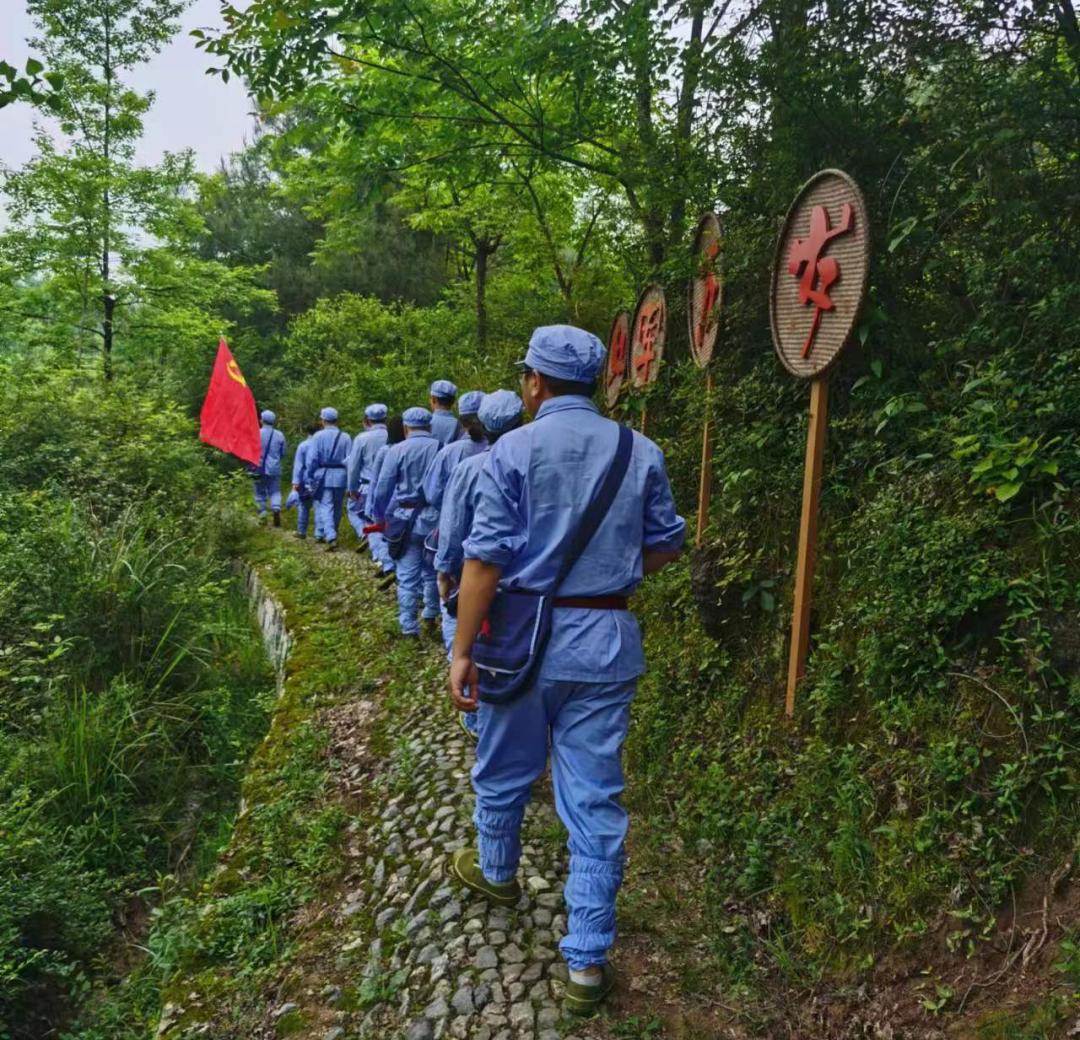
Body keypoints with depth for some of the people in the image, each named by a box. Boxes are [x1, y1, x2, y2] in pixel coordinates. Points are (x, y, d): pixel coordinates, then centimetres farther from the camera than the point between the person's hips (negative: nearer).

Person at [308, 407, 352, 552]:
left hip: (324, 476, -3)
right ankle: (332, 534, 31)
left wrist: (310, 475, 5)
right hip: (340, 476, 3)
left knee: (325, 507, -3)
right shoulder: (345, 437, 0)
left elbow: (313, 458, -8)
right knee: (337, 508, 16)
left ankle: (331, 538, -19)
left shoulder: (318, 436, -6)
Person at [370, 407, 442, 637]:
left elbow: (382, 489, -6)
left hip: (406, 520, -2)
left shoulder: (397, 451, -6)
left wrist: (379, 518, 5)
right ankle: (431, 615, 30)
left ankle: (409, 626, 7)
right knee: (433, 571, 20)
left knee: (408, 576, 5)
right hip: (437, 520, 2)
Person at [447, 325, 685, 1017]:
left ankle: (496, 872, 49)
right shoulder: (641, 452, 1)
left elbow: (487, 558, -14)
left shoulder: (514, 450, -9)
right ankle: (587, 963, 15)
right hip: (607, 640, 2)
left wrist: (463, 650, -9)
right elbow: (667, 544, 7)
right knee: (596, 798, 8)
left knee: (505, 771, 23)